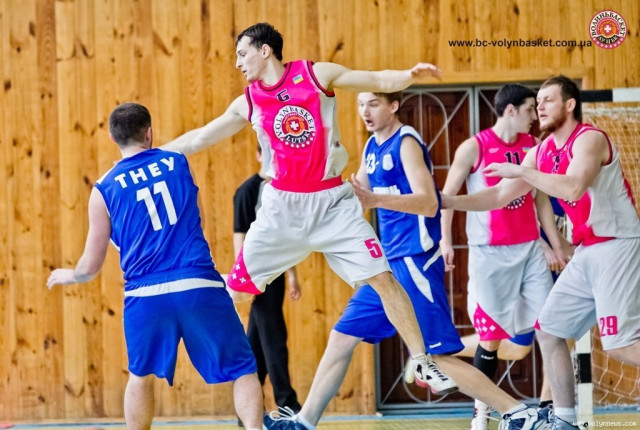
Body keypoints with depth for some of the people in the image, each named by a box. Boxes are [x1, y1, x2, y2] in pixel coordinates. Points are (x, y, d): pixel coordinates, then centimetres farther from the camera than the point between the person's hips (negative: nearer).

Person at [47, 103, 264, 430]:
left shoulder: (104, 189, 6)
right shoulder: (178, 163, 11)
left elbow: (91, 267, 10)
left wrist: (67, 276, 33)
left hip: (146, 295, 1)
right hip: (199, 286, -1)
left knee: (141, 376, 24)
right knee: (243, 370, 5)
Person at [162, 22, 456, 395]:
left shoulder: (317, 75, -4)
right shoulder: (247, 104, 4)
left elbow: (378, 81, -6)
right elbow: (198, 139, 12)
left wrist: (410, 75, -26)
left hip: (333, 202, -3)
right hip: (282, 206, 3)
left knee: (382, 277, -10)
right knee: (237, 286, 2)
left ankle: (423, 364, -5)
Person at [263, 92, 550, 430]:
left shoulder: (406, 142, -13)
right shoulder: (372, 147, 13)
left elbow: (428, 203, -26)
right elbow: (354, 196, 26)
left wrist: (376, 200, -39)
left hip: (416, 262, -9)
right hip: (390, 263, 9)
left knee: (437, 357, -10)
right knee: (341, 338, 12)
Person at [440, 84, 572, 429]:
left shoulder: (532, 146, 8)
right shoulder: (474, 148, -7)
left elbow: (541, 199, 14)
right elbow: (446, 196, -1)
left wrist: (557, 246, 12)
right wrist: (445, 240, -8)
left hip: (530, 248, 5)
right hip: (490, 253, -4)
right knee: (491, 335, 0)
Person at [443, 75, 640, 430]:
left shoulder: (589, 140, -14)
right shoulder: (542, 153, 11)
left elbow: (573, 188, -32)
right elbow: (500, 196, 16)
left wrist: (522, 171, -25)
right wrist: (446, 202, 9)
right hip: (587, 252, 9)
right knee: (549, 331, 9)